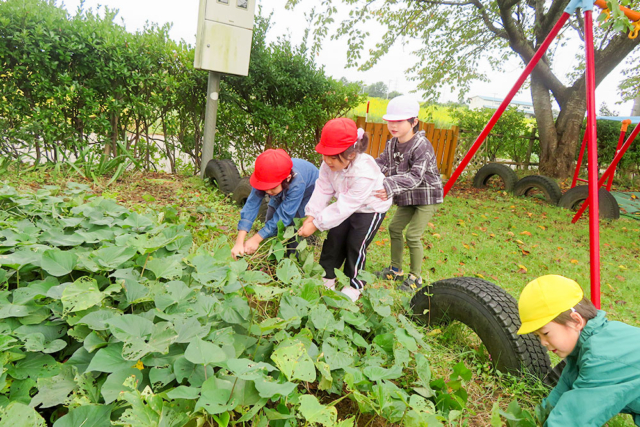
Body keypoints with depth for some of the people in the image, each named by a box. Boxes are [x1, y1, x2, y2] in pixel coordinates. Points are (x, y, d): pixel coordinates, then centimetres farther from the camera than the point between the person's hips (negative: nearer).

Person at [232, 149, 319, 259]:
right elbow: (252, 205, -40)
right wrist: (239, 242, -46)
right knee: (270, 221, -3)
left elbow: (284, 216, -43)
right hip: (283, 193, 5)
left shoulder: (297, 184, -48)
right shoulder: (264, 178, -37)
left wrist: (256, 239, -42)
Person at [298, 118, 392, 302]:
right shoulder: (329, 164, -23)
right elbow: (323, 189, -17)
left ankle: (354, 285, 18)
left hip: (370, 208, -6)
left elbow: (345, 206, -38)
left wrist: (315, 225, -35)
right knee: (333, 240, 5)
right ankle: (327, 276, 22)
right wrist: (310, 216, -27)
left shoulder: (364, 174, -42)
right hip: (347, 205, 6)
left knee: (355, 245, -3)